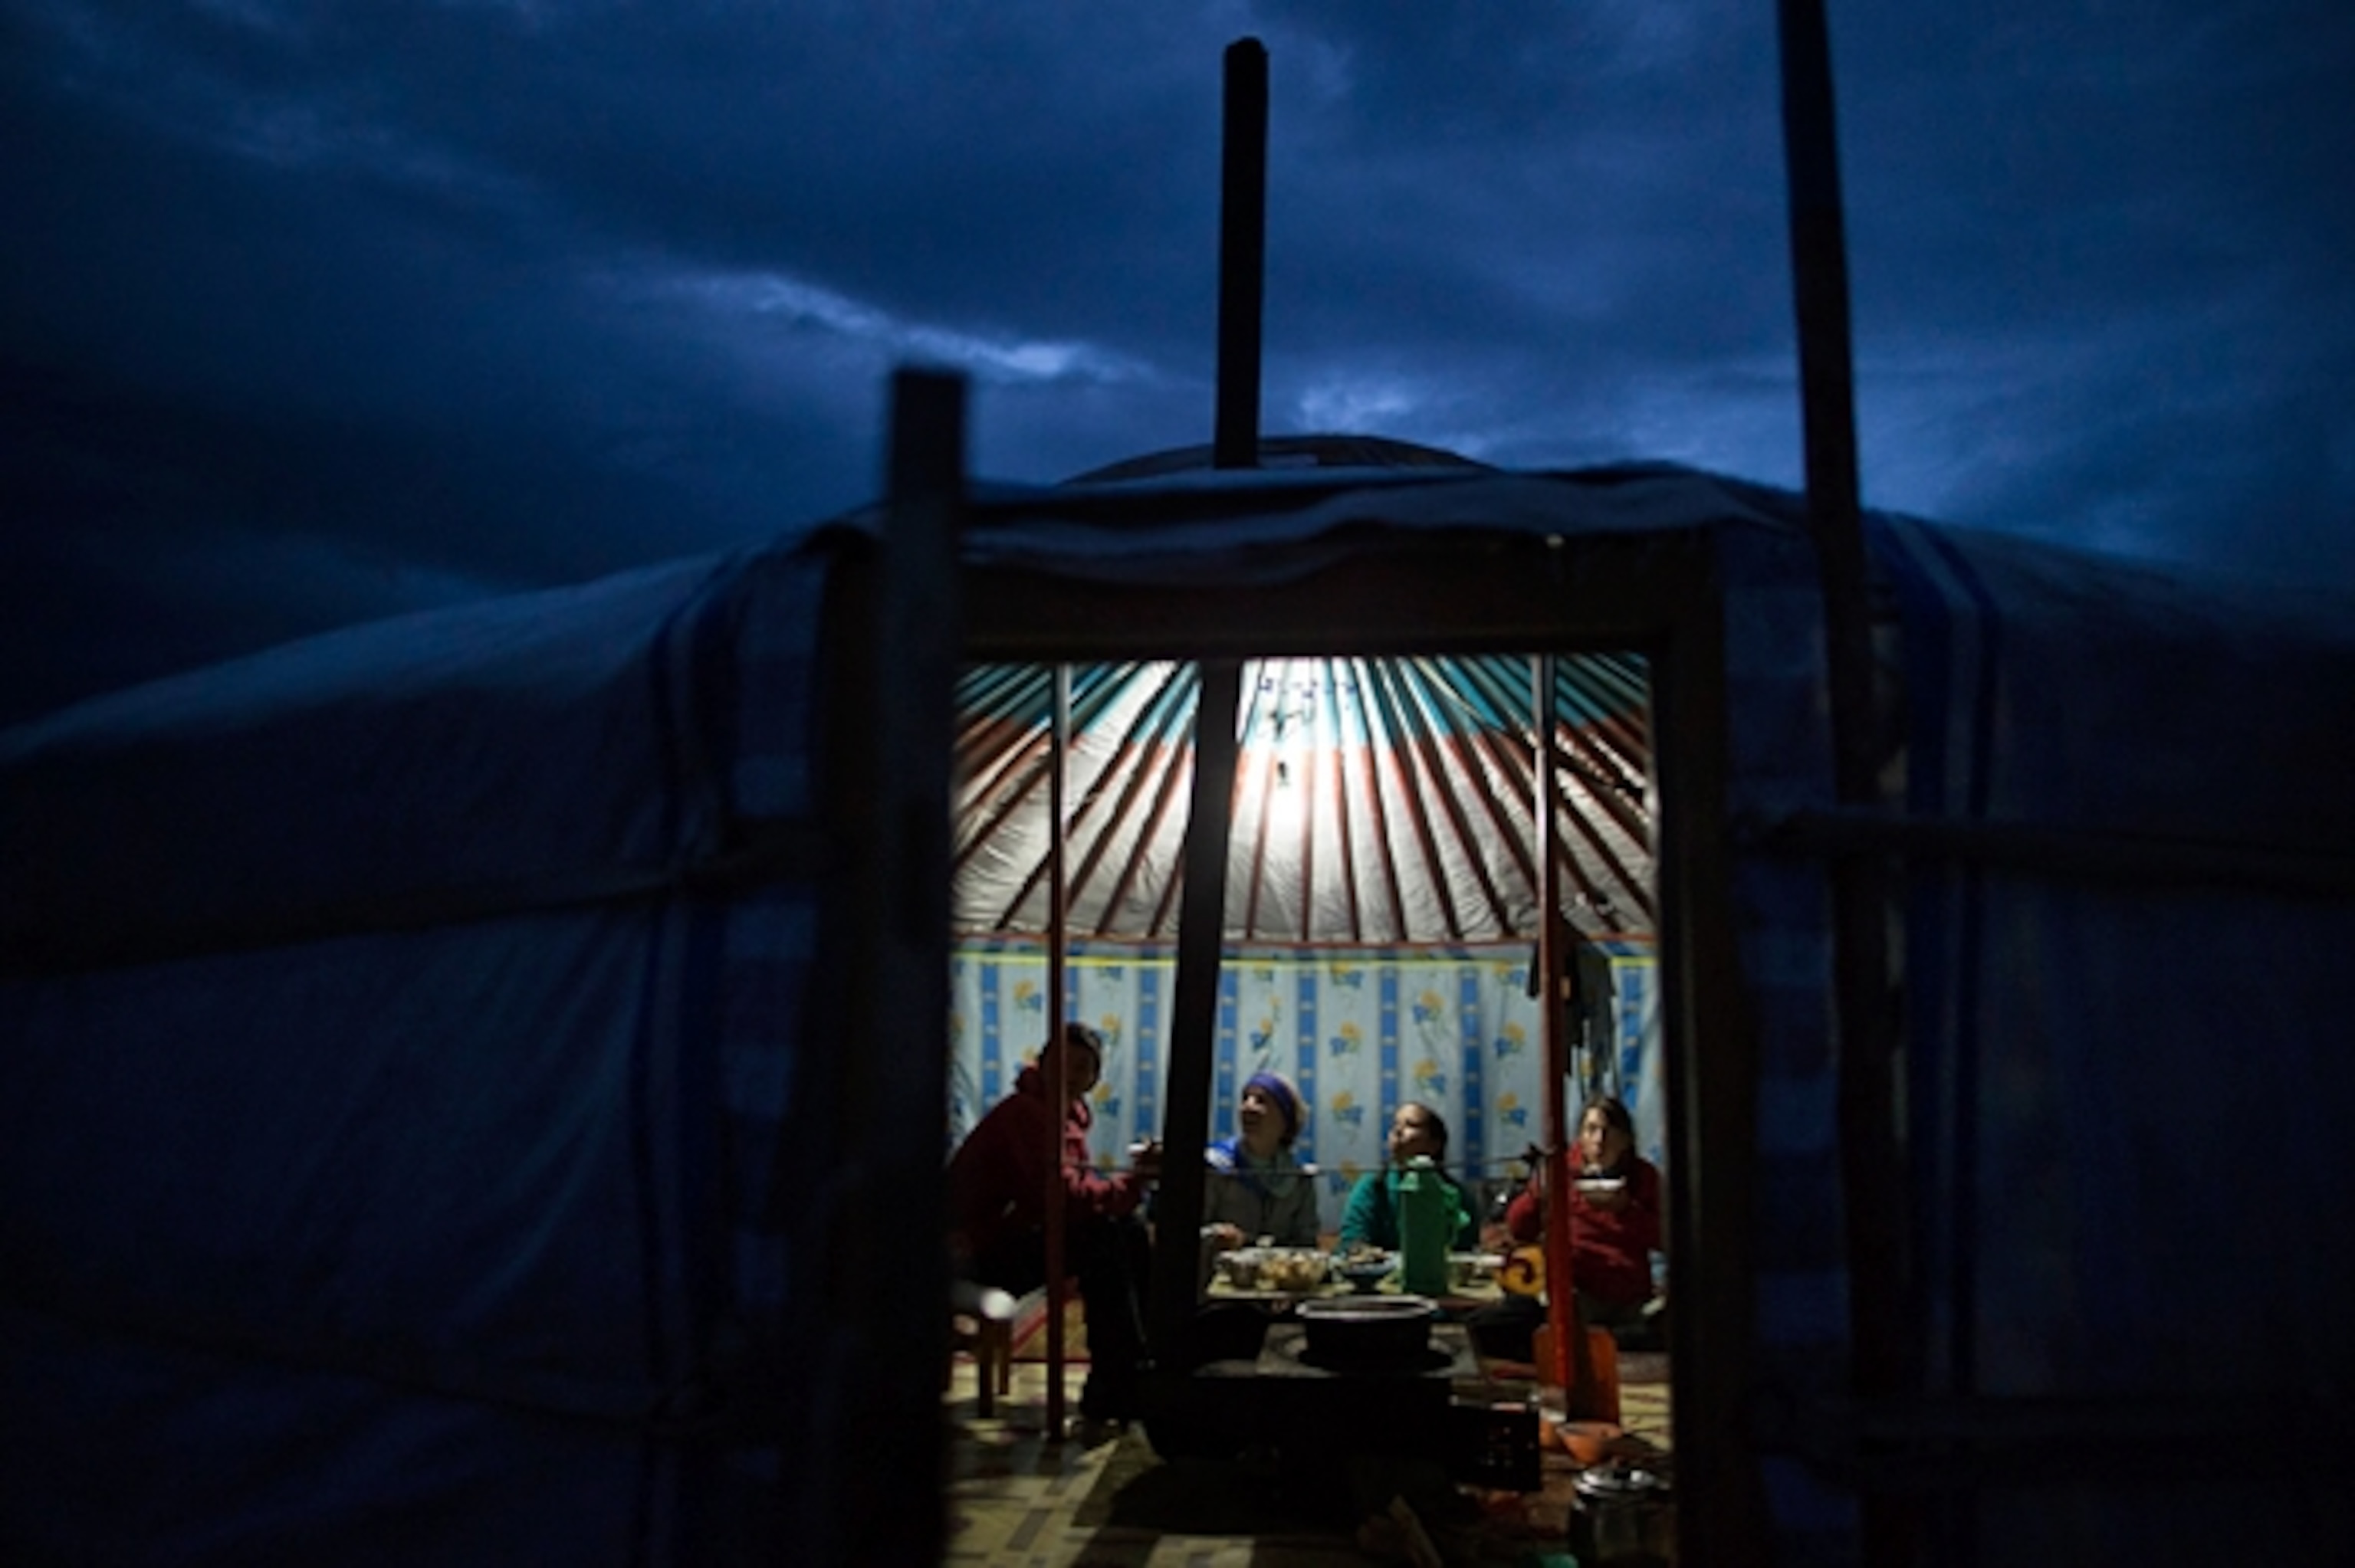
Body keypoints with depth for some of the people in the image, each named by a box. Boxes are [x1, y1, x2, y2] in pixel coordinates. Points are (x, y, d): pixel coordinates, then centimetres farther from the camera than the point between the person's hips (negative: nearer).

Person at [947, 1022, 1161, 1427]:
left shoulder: (1069, 1113, 11)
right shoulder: (1026, 1112, -20)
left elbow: (1081, 1186, 4)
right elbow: (1063, 1196, -29)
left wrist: (1134, 1176, -13)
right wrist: (1132, 1182, -25)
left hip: (1014, 1235, 10)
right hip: (980, 1252, -10)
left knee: (1130, 1228, 2)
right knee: (1101, 1238, -24)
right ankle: (1115, 1389, -17)